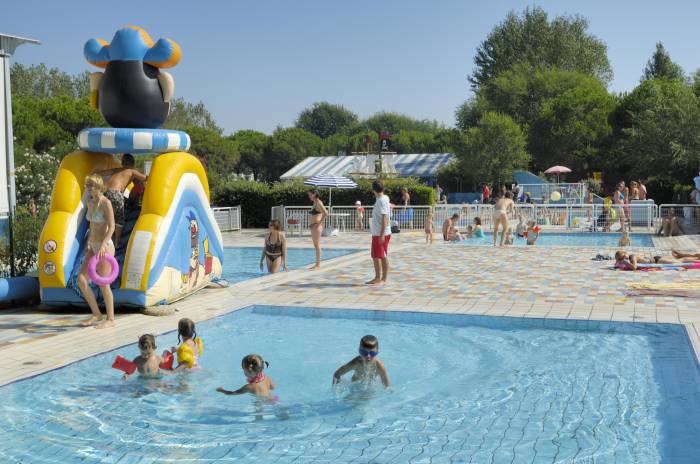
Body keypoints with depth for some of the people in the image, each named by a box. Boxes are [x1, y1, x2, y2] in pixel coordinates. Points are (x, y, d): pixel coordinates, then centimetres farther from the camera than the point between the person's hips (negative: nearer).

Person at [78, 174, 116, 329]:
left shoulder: (105, 203, -12)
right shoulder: (90, 202, 11)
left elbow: (111, 226, -17)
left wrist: (103, 244, -27)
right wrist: (88, 244, 19)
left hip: (105, 247, -8)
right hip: (93, 247, 8)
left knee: (103, 284, -3)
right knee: (81, 280, 2)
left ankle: (110, 319, 10)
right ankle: (96, 314, 15)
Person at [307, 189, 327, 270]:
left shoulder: (318, 203, -12)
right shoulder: (314, 203, 16)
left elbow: (326, 213, -24)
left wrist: (320, 223, -22)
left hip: (316, 226, -10)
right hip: (313, 226, 10)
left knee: (317, 245, -7)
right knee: (316, 246, 11)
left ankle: (318, 265, -5)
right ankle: (317, 264, 15)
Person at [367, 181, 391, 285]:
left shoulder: (382, 200, -15)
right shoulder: (379, 200, 12)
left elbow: (384, 218, -20)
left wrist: (382, 234, -22)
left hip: (382, 234, -9)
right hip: (376, 233, 9)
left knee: (383, 256, -2)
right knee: (375, 256, 12)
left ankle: (384, 279, 5)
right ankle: (377, 278, 19)